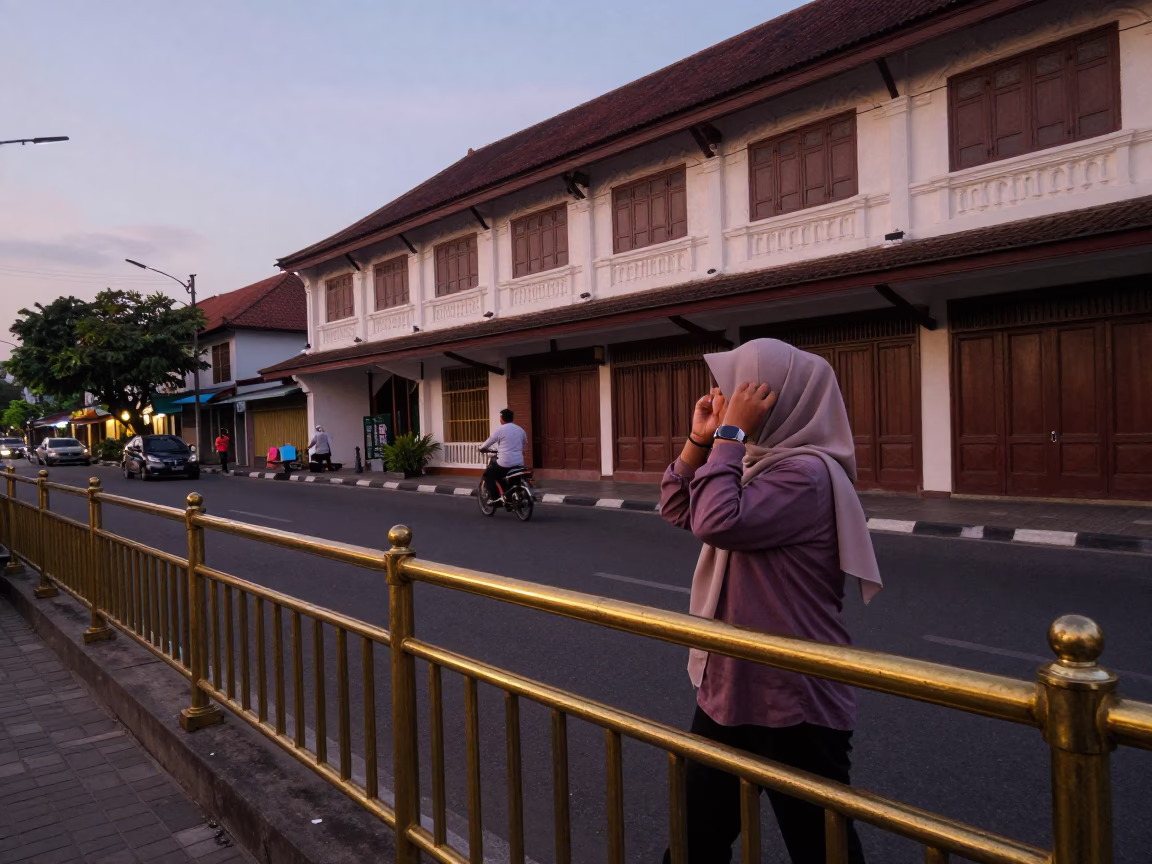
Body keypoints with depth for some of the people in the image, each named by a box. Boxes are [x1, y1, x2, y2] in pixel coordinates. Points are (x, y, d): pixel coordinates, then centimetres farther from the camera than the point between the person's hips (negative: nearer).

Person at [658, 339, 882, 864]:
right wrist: (701, 438, 1)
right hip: (728, 689, 9)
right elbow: (678, 510, 13)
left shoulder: (807, 472, -21)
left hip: (795, 705, -9)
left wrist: (731, 434, -22)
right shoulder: (761, 462, 7)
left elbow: (717, 521, -32)